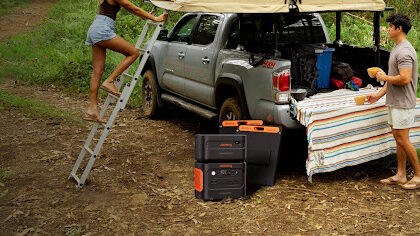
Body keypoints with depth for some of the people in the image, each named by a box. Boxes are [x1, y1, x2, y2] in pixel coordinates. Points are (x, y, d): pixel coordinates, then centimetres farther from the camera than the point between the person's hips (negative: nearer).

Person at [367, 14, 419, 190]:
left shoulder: (404, 51, -19)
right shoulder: (396, 49, 15)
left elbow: (404, 79, -28)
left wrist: (384, 77, -13)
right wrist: (379, 95, 18)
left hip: (402, 104, -10)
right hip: (394, 102, 10)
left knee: (403, 140, -6)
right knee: (398, 139, 12)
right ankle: (401, 175, 19)